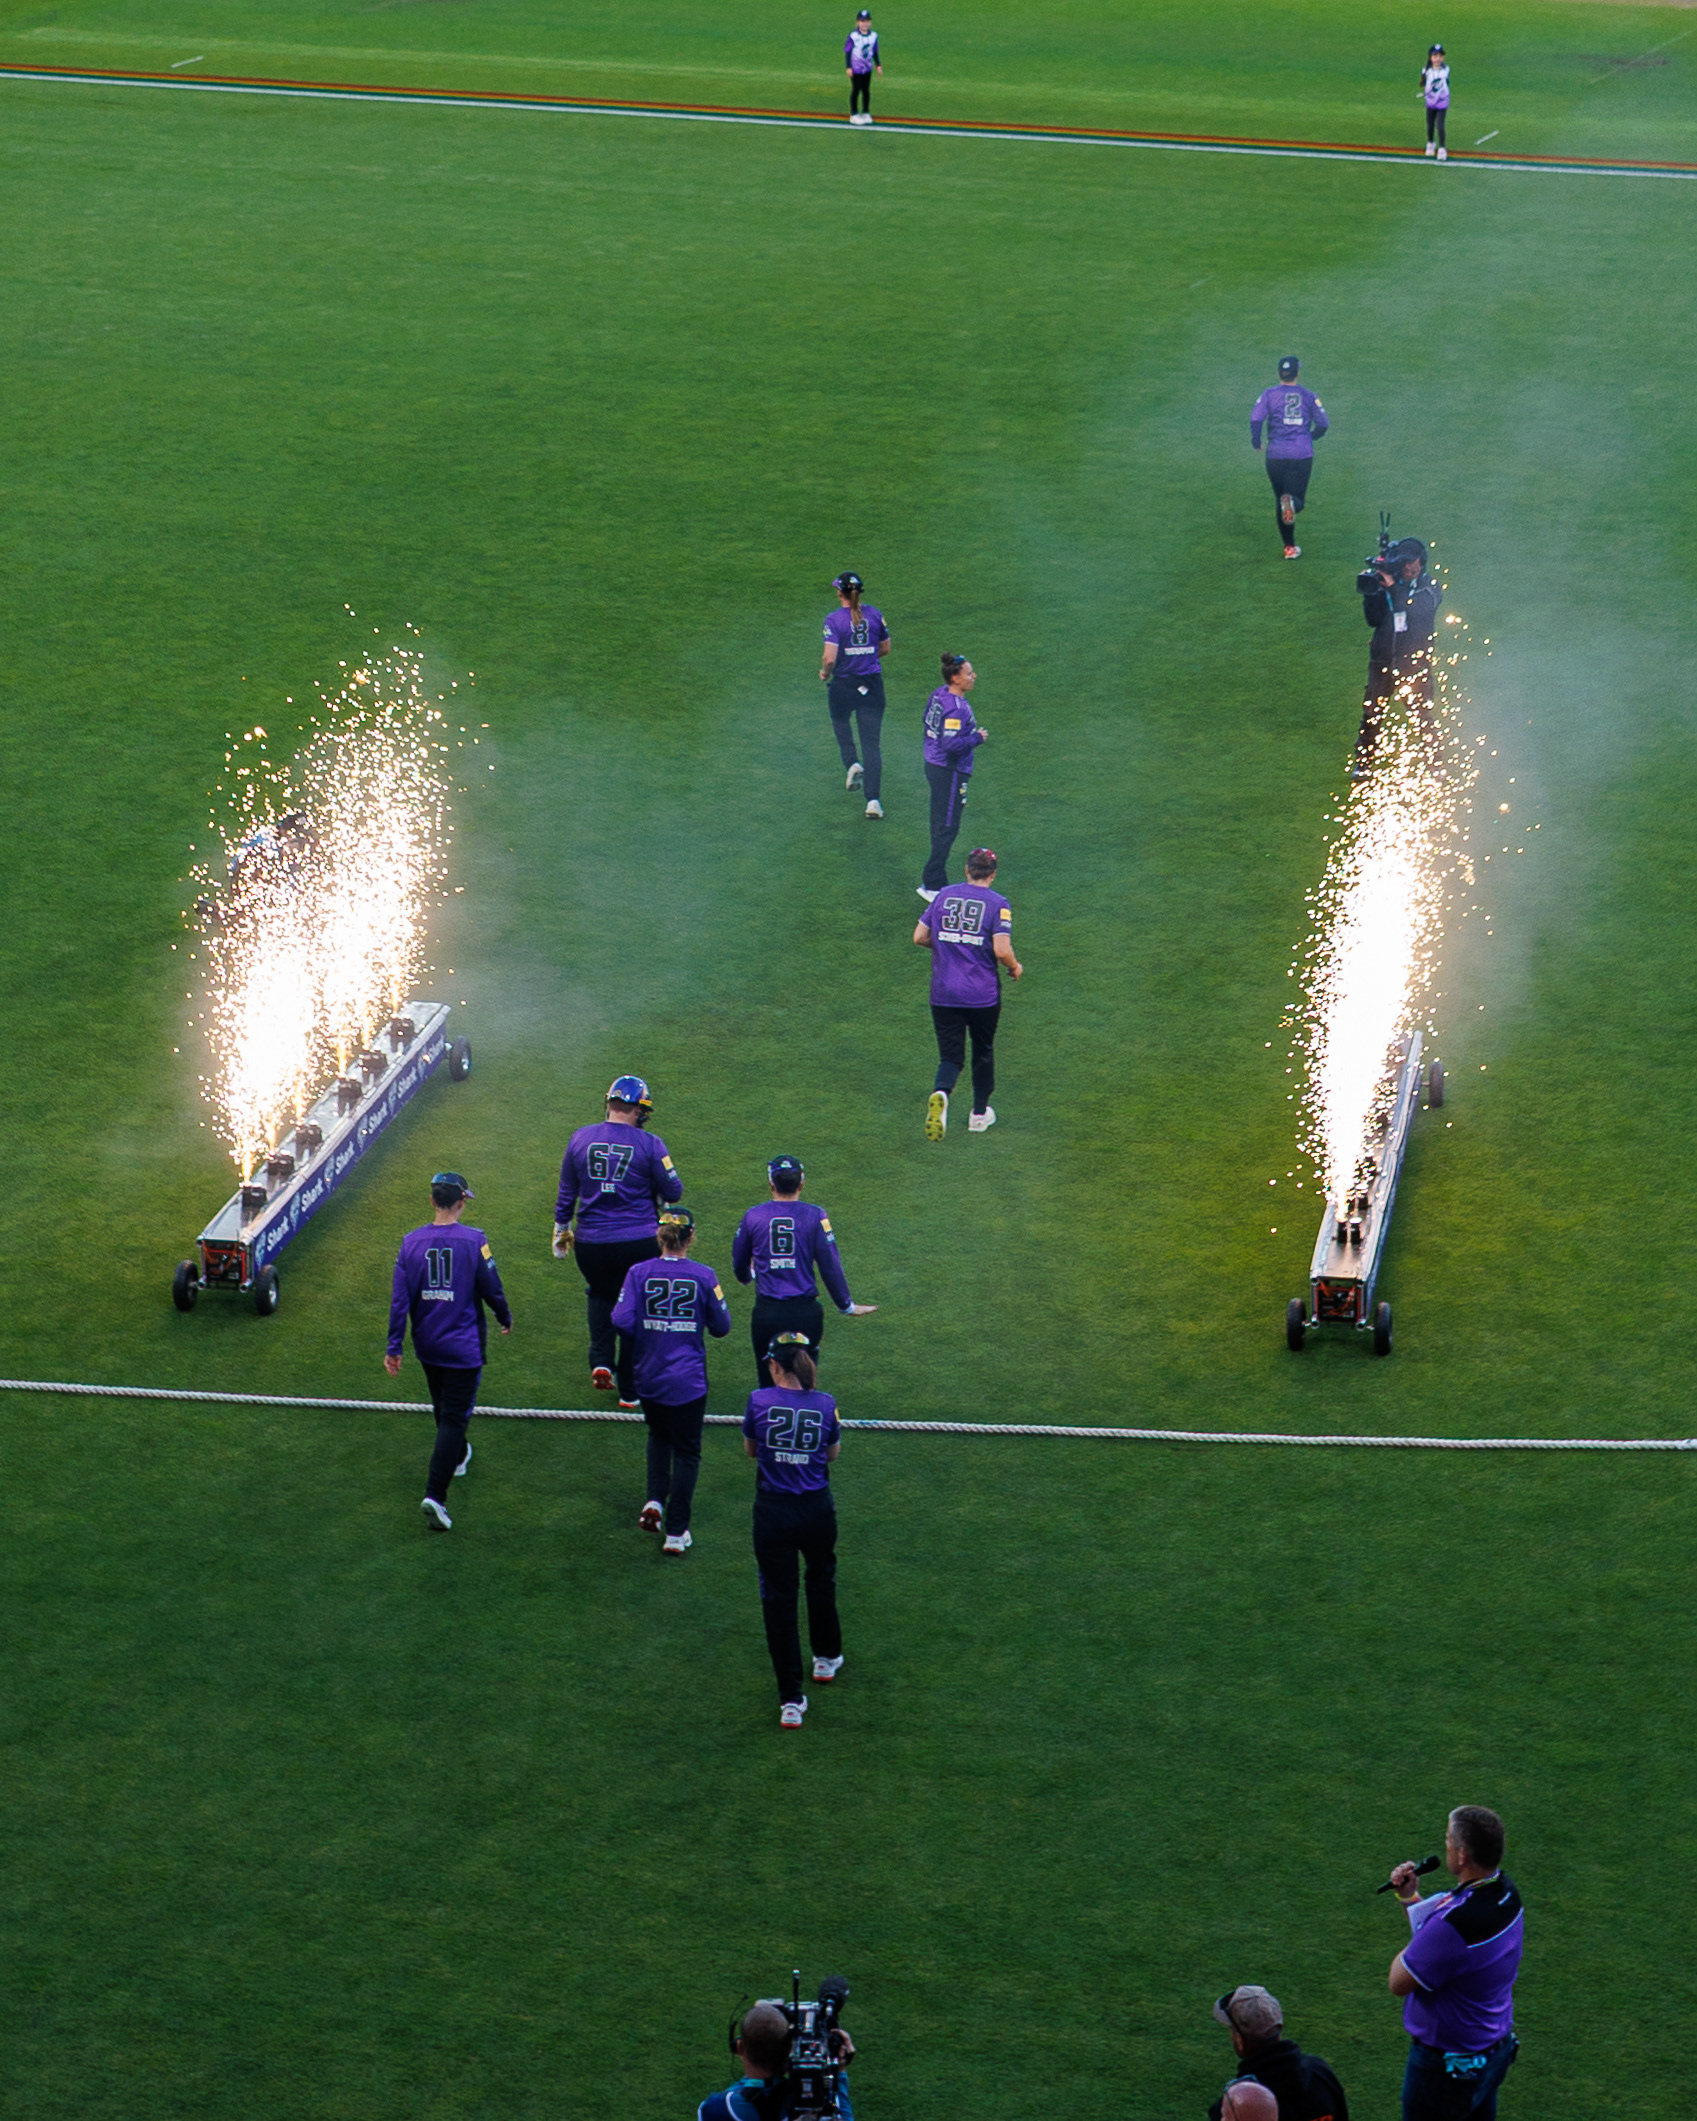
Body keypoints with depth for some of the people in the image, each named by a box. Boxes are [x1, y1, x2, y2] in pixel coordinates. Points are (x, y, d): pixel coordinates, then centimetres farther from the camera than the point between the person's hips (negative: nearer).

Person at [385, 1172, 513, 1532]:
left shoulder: (411, 1242, -4)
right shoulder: (474, 1241, -14)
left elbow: (400, 1299, -5)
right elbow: (492, 1290, -7)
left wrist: (394, 1347, 0)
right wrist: (505, 1318, 14)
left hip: (427, 1346, 4)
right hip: (464, 1346, -4)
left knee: (443, 1406, 27)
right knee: (455, 1416, -4)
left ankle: (457, 1455, 51)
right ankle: (435, 1494, -15)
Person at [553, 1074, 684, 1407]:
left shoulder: (581, 1139, -1)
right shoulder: (649, 1145, -11)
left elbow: (566, 1192, 8)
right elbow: (673, 1192, -5)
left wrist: (561, 1232, 21)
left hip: (591, 1243, 2)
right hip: (639, 1242, -2)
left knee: (601, 1295, 28)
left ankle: (601, 1361, 7)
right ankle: (629, 1391, 21)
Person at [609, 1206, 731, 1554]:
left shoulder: (640, 1273, -8)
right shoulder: (703, 1276, -9)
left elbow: (621, 1321, -14)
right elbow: (721, 1327, -2)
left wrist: (644, 1337, 6)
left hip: (649, 1378, 2)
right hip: (689, 1380, -2)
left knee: (659, 1435, 28)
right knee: (686, 1451, 10)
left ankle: (655, 1500, 9)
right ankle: (676, 1532, 10)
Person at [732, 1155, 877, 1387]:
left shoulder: (753, 1216, 0)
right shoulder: (815, 1216, -6)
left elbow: (739, 1264, 14)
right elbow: (830, 1265, -4)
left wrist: (747, 1276, 39)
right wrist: (846, 1305, 8)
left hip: (767, 1313, 1)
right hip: (805, 1311, -1)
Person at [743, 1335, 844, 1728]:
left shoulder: (760, 1401, -11)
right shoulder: (824, 1404, -8)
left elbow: (750, 1450, 4)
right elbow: (833, 1451, 7)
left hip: (772, 1512, -2)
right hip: (817, 1510, 2)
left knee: (778, 1596, 5)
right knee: (821, 1580, 28)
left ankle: (790, 1699, 2)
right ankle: (826, 1658, 49)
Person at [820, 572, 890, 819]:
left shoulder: (834, 620, -13)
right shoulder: (874, 614, -1)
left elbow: (830, 658, -19)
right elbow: (885, 649, 10)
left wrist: (824, 672, 1)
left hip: (843, 684, -3)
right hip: (872, 683, 3)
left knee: (841, 721, 30)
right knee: (872, 743, 3)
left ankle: (852, 762, 8)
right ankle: (874, 799, -5)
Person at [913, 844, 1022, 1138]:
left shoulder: (944, 896, 5)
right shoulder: (997, 904, -7)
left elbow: (919, 937, 7)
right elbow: (1002, 950, -16)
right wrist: (1015, 967, 4)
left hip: (943, 993, 2)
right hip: (983, 993, -2)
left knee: (951, 1055, 4)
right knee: (983, 1052, 19)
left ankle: (940, 1093, -27)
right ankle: (980, 1113, 28)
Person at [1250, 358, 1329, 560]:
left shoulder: (1270, 394, 1)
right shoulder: (1308, 395, 6)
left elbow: (1256, 418, -12)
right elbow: (1323, 424, 2)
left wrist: (1255, 441, 4)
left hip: (1276, 455, 0)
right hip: (1303, 454, 0)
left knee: (1279, 497, 14)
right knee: (1298, 501, 5)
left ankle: (1289, 546, 12)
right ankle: (1292, 502, -35)